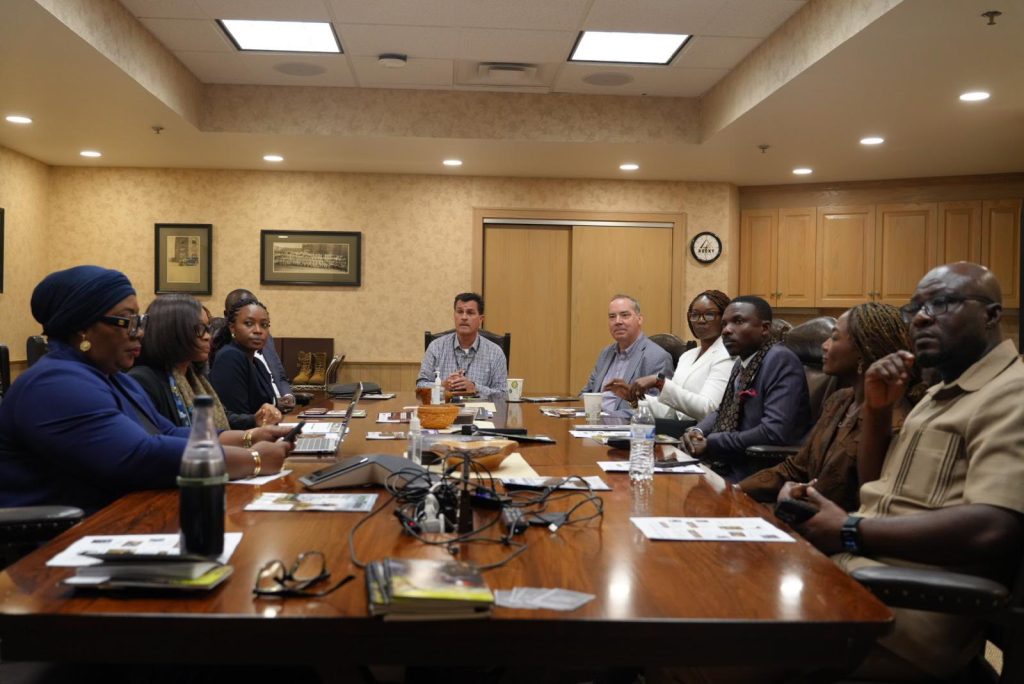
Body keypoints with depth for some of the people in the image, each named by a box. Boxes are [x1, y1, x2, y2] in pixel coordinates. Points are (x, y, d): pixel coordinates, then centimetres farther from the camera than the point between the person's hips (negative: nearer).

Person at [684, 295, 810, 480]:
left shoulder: (781, 361, -15)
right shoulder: (741, 362, 13)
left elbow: (775, 432, -25)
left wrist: (710, 444, -17)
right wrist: (698, 431, 2)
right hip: (725, 467, 8)